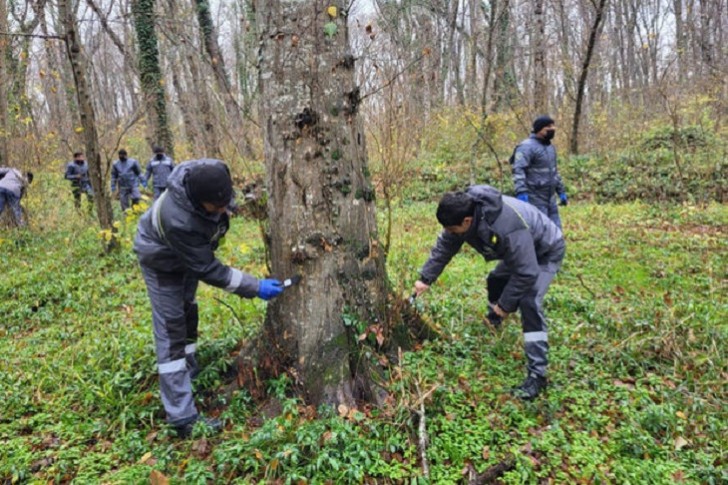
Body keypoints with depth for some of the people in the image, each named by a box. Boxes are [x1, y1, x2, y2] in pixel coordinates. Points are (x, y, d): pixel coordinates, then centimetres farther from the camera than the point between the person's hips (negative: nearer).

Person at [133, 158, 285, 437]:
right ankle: (182, 417, -2)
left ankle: (188, 371, 43)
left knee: (188, 314, 21)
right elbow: (208, 269, -35)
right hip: (163, 260, -7)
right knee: (172, 330, -7)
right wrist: (254, 288, -33)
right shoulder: (178, 221, -46)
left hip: (192, 250, 7)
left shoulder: (213, 175, -30)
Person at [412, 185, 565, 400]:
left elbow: (526, 273, -37)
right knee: (496, 280, 25)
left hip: (546, 251, -8)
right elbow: (444, 246, -5)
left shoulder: (508, 228, -45)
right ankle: (494, 320, 58)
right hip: (520, 251, 9)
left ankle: (537, 374, -17)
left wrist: (506, 304, -26)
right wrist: (425, 278, -7)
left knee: (529, 303, -23)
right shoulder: (464, 213, -20)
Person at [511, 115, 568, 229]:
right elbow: (518, 171, -23)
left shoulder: (550, 147, 17)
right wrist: (521, 193, -33)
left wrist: (561, 191, 24)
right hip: (534, 199, -9)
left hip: (550, 199, 9)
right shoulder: (527, 147, -12)